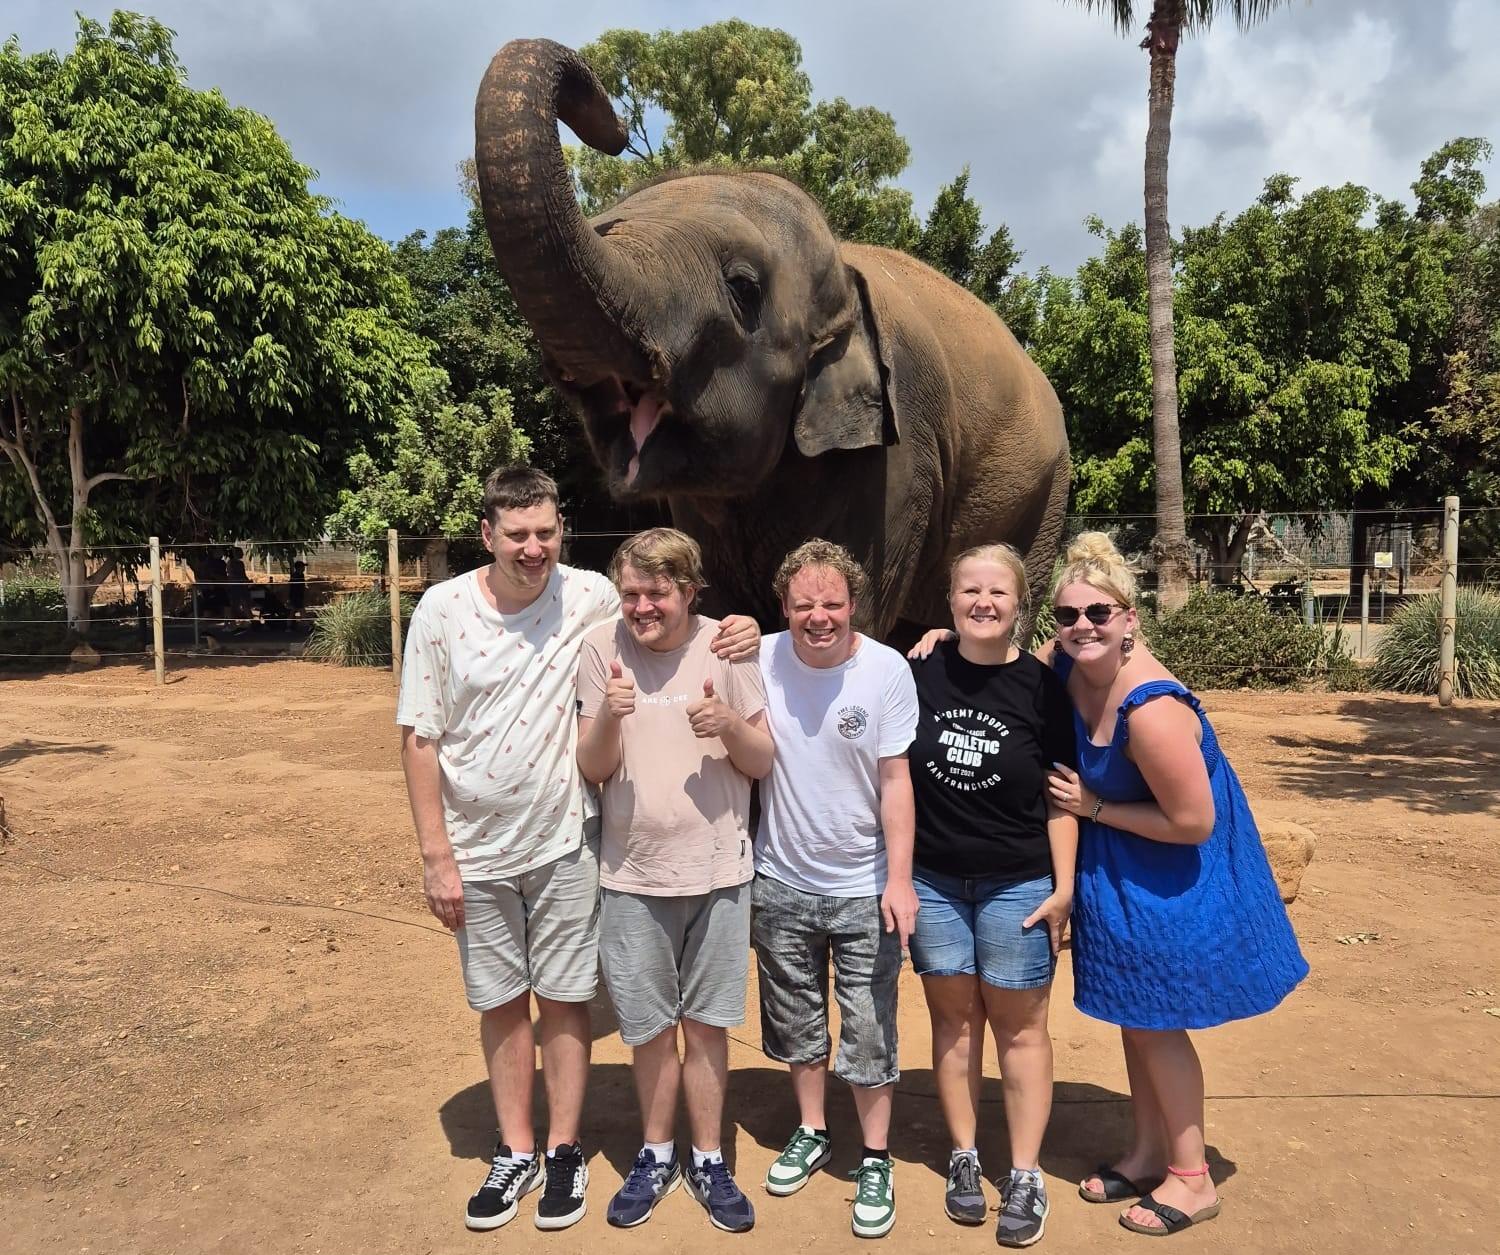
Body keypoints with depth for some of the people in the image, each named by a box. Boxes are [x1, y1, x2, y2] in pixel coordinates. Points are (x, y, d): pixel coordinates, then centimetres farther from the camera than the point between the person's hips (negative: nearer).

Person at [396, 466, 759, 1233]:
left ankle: (565, 1150, 31)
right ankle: (516, 1153, 34)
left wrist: (736, 634, -20)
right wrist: (436, 854, -8)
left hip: (564, 841, -1)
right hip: (477, 848, 1)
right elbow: (419, 738, -7)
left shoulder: (590, 598, -12)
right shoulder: (442, 609, -11)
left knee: (564, 999, 12)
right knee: (500, 1004, 16)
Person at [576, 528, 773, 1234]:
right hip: (633, 876, 1)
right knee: (649, 1027, 13)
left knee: (706, 1023, 12)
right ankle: (656, 1154, 36)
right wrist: (608, 716, -25)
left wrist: (730, 724, -22)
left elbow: (763, 763, -1)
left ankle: (707, 1160, 32)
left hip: (716, 872, 0)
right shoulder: (601, 648, -6)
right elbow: (592, 770, -5)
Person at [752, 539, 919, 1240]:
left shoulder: (887, 671, -15)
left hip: (863, 887, -2)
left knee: (869, 1033, 8)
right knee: (797, 1022, 20)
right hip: (781, 881, 3)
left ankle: (875, 1161, 29)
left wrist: (898, 880, -12)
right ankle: (810, 1132, 43)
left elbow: (895, 781, -11)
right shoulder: (761, 659, -10)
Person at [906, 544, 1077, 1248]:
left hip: (1018, 885, -2)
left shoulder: (1041, 687, -6)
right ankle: (963, 1159, 28)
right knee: (953, 1017, 12)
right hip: (933, 880, 2)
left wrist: (1063, 887, -6)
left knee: (1018, 1026, 7)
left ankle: (1025, 1178, 21)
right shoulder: (920, 674, -2)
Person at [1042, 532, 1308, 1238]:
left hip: (1176, 873, -7)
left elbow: (1193, 822, -25)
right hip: (1119, 867, 8)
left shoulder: (1150, 710, -34)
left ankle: (1192, 1179, 27)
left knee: (1153, 1019, 6)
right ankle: (1148, 1153, 37)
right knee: (1131, 1013, 18)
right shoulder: (1067, 665, -12)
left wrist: (1093, 807, -19)